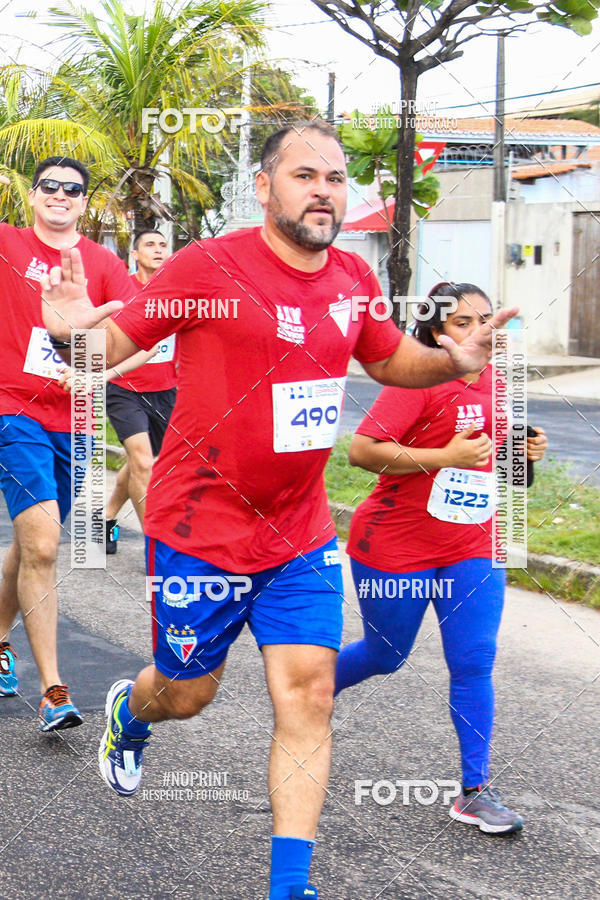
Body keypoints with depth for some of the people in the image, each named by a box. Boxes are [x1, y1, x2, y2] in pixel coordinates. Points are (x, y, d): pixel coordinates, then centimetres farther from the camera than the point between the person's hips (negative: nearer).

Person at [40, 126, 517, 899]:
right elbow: (113, 344, -9)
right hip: (201, 529, -4)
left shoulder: (354, 279, 2)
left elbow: (388, 358, 21)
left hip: (301, 535, 4)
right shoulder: (209, 267, -15)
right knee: (188, 693, 12)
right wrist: (72, 333, -33)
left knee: (307, 697, -3)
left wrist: (454, 360, 1)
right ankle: (129, 711, 51)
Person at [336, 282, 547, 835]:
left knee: (475, 664, -3)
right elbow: (362, 450, -25)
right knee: (385, 656, 12)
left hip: (472, 548, 5)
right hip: (396, 548, -5)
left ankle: (476, 792, 4)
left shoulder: (494, 381, 6)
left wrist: (525, 449, 2)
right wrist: (445, 457, -28)